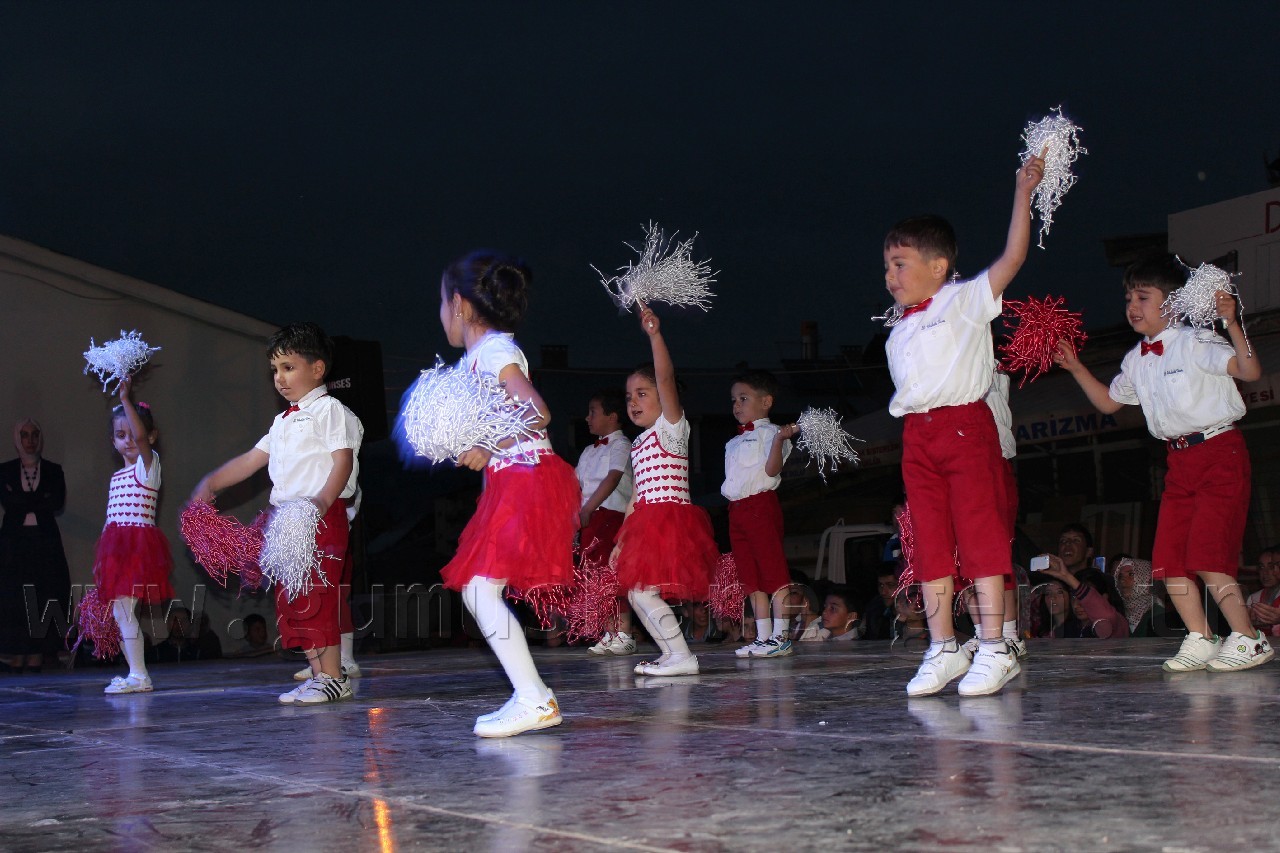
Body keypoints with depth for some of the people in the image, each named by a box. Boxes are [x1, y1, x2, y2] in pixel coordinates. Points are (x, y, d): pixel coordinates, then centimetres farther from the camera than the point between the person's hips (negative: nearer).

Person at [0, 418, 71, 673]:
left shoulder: (53, 470, 10)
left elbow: (58, 504, -3)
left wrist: (23, 502, -5)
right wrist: (40, 500, -8)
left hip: (45, 542, 0)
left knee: (43, 601, -5)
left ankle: (35, 658, -4)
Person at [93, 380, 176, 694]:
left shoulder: (148, 464, -2)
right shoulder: (116, 476, 19)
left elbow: (141, 436, -24)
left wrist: (126, 399, -24)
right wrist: (102, 558, 16)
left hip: (138, 543, -8)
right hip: (116, 545, 8)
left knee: (124, 609, -15)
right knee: (119, 611, 7)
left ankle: (139, 676, -12)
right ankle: (134, 673, 14)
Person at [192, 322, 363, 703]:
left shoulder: (329, 410, -4)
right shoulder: (284, 421, 23)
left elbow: (343, 459, -14)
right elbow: (253, 458, 25)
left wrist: (323, 501, -27)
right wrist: (212, 483, 18)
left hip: (323, 516, -9)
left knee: (316, 595, -11)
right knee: (291, 598, 7)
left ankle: (333, 677, -7)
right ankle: (319, 673, 12)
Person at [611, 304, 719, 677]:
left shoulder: (671, 428, -3)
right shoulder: (640, 443, 21)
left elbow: (666, 378, -19)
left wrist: (654, 334, -28)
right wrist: (622, 538, 17)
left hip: (669, 518, -9)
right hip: (647, 522, 9)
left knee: (643, 589, -15)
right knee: (635, 591, 8)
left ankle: (681, 656, -11)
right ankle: (671, 653, 16)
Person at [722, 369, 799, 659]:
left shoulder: (769, 432, -3)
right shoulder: (734, 442, 23)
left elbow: (772, 469, -17)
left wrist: (779, 440, -29)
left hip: (761, 504, -9)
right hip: (737, 510, 9)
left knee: (774, 571, -9)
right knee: (751, 579, 8)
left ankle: (780, 636, -10)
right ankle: (763, 637, 11)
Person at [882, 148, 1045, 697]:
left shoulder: (965, 301, 0)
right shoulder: (900, 325, 19)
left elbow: (1011, 259, -11)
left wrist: (1022, 194, -14)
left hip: (965, 425, -6)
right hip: (917, 435, 6)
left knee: (981, 534, -6)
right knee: (930, 543, 4)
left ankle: (993, 648, -5)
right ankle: (942, 648, 8)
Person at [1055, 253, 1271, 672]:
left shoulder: (1195, 343, -11)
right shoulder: (1136, 359, 11)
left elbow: (1250, 370, -24)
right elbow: (1108, 402, 27)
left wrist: (1232, 324, -35)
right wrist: (1076, 369, 17)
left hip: (1220, 452, -8)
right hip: (1180, 460, 8)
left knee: (1206, 555, -14)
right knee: (1168, 558, 1)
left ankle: (1248, 638, -2)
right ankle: (1200, 638, 12)